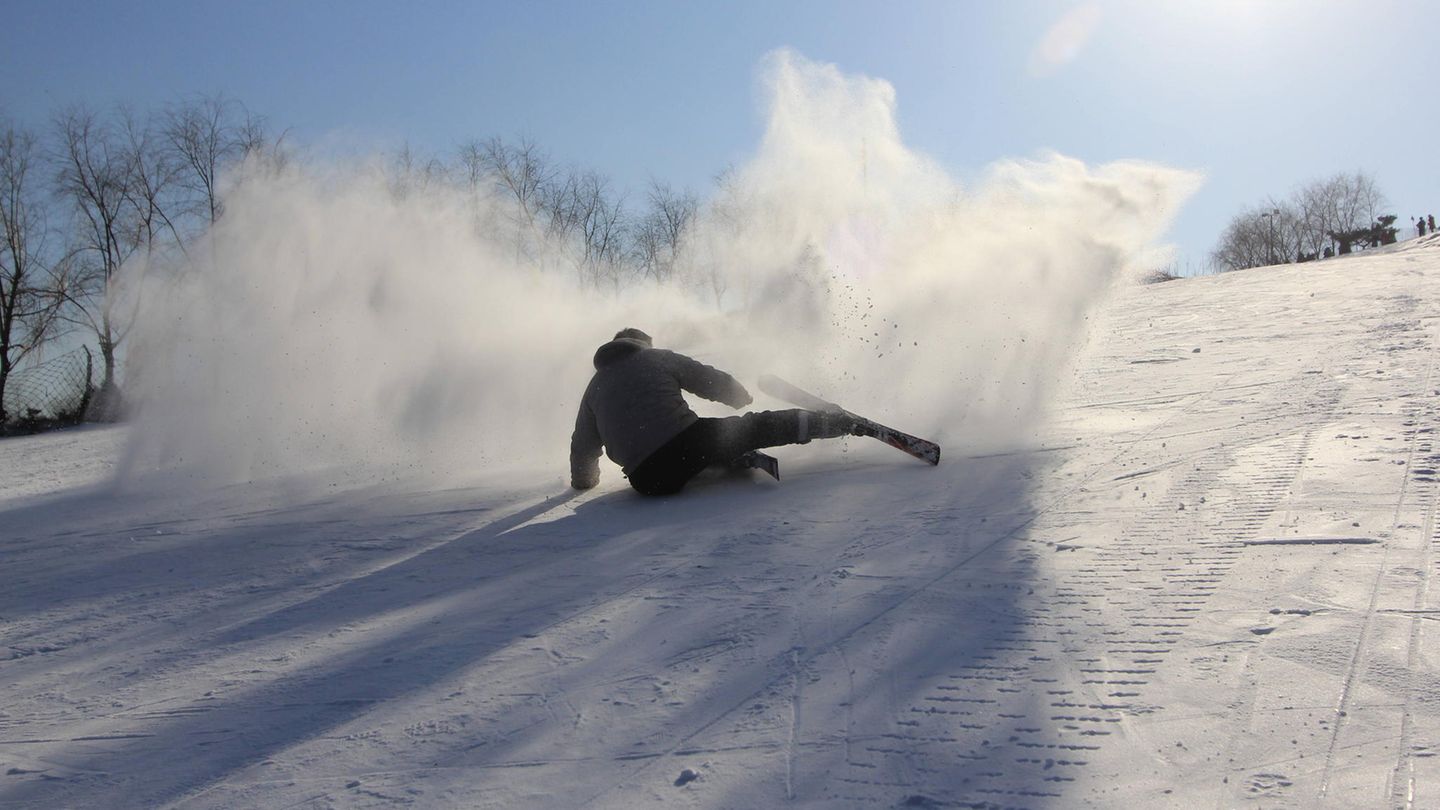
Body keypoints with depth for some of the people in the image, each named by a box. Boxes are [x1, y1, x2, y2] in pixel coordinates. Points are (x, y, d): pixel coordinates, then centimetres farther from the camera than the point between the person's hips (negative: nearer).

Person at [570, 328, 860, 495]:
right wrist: (743, 398, 37)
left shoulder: (595, 386, 22)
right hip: (686, 443, -2)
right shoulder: (659, 357, 16)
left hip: (648, 481, 3)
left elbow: (583, 447, 25)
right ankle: (839, 423, 11)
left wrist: (583, 480, 45)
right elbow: (715, 383, 16)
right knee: (757, 426, 15)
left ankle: (740, 462, 7)